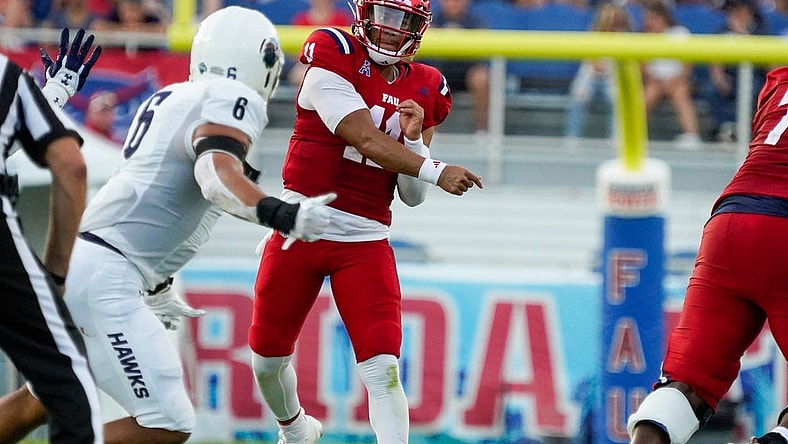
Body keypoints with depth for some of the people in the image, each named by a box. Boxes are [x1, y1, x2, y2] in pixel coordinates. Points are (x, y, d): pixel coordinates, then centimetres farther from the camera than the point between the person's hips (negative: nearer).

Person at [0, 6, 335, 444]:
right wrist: (282, 215, -40)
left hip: (72, 260, 10)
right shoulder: (232, 100, -6)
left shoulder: (167, 99, 20)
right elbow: (218, 175, -25)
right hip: (104, 277, -10)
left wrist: (155, 289, 39)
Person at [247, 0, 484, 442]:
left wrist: (414, 138, -10)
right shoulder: (334, 57, -9)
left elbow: (413, 196, 7)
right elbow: (366, 141, -21)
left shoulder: (426, 92, 7)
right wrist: (435, 171, -30)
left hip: (366, 241, 2)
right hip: (301, 226, -2)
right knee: (268, 356, 12)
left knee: (383, 369, -14)